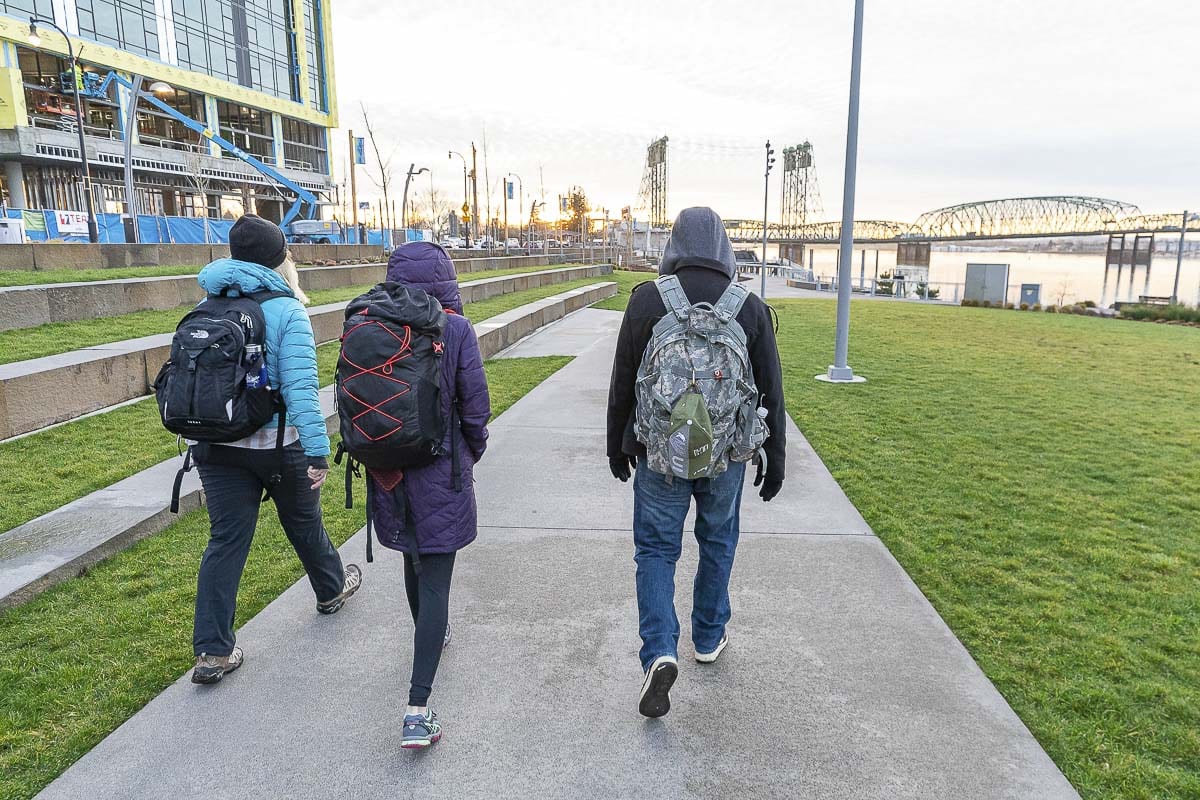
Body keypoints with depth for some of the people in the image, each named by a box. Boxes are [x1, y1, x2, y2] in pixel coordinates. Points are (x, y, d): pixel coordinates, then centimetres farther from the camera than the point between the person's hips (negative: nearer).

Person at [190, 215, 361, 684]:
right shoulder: (287, 311, -15)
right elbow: (300, 387, -23)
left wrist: (198, 435, 19)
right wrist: (317, 451, -22)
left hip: (217, 446, 4)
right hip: (278, 445, -4)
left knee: (226, 539, 7)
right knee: (303, 523, 18)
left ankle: (213, 651, 7)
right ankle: (332, 590, 43)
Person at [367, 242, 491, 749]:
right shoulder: (455, 329, -13)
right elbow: (475, 407, -10)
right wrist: (473, 452, 9)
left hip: (388, 473, 4)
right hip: (441, 474, -4)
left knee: (414, 562, 26)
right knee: (435, 582, 1)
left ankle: (430, 635, 51)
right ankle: (417, 709, -2)